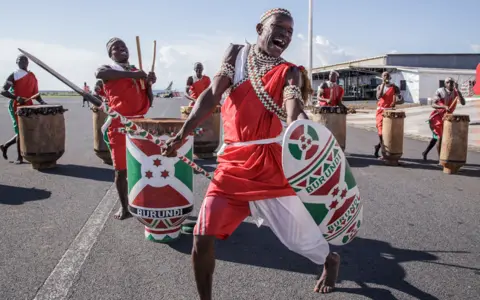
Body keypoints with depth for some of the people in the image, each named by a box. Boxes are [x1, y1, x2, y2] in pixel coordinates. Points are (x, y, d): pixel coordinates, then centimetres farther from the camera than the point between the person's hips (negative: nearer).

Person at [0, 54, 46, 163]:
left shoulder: (33, 76, 14)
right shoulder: (14, 75, -3)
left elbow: (35, 94, 17)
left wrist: (41, 101, -2)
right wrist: (16, 97, -26)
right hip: (16, 106, -6)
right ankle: (19, 157, 7)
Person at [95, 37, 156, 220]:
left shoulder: (138, 72, 18)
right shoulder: (109, 70, 3)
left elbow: (149, 102, 16)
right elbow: (99, 73, -25)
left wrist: (149, 83, -1)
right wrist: (131, 75, -26)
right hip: (119, 125, -4)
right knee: (121, 168, 2)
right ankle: (123, 206, 15)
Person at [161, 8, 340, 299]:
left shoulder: (289, 72, 2)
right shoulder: (236, 53, 11)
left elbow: (294, 111, -17)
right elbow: (212, 95, 1)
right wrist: (181, 135, -10)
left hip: (271, 164, -2)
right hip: (234, 162, 2)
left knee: (299, 234, 8)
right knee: (203, 237, -5)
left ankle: (330, 260, 43)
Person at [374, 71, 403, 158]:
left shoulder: (394, 88, 1)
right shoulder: (379, 87, 7)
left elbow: (402, 100, -5)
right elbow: (378, 97, -13)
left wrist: (396, 102, -27)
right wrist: (383, 85, -13)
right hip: (380, 111, 0)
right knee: (381, 131, -8)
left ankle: (378, 146, 23)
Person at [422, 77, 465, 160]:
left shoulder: (455, 92, -1)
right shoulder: (440, 91, -14)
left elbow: (463, 103, -16)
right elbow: (433, 105, -21)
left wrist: (457, 90, -22)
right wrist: (444, 107, -38)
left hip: (447, 117, 6)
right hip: (437, 116, -6)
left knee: (436, 137, 17)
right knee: (441, 136, -10)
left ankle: (425, 152, 34)